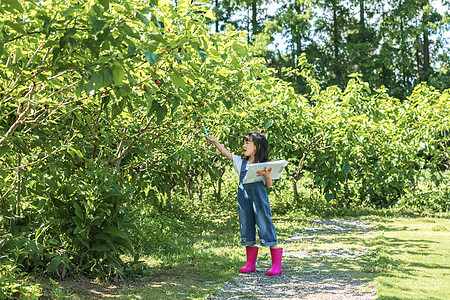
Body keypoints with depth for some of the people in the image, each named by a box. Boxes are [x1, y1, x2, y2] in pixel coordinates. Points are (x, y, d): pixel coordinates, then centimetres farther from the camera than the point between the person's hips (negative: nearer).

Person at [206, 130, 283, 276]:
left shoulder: (263, 165, 0)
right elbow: (226, 153, 11)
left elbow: (269, 185, -2)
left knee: (265, 228, -6)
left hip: (259, 197, -5)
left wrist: (267, 175, -21)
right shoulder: (240, 162, 13)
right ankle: (250, 264, 19)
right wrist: (214, 142, 2)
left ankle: (276, 264, 0)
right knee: (246, 230, 9)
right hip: (244, 198, 5)